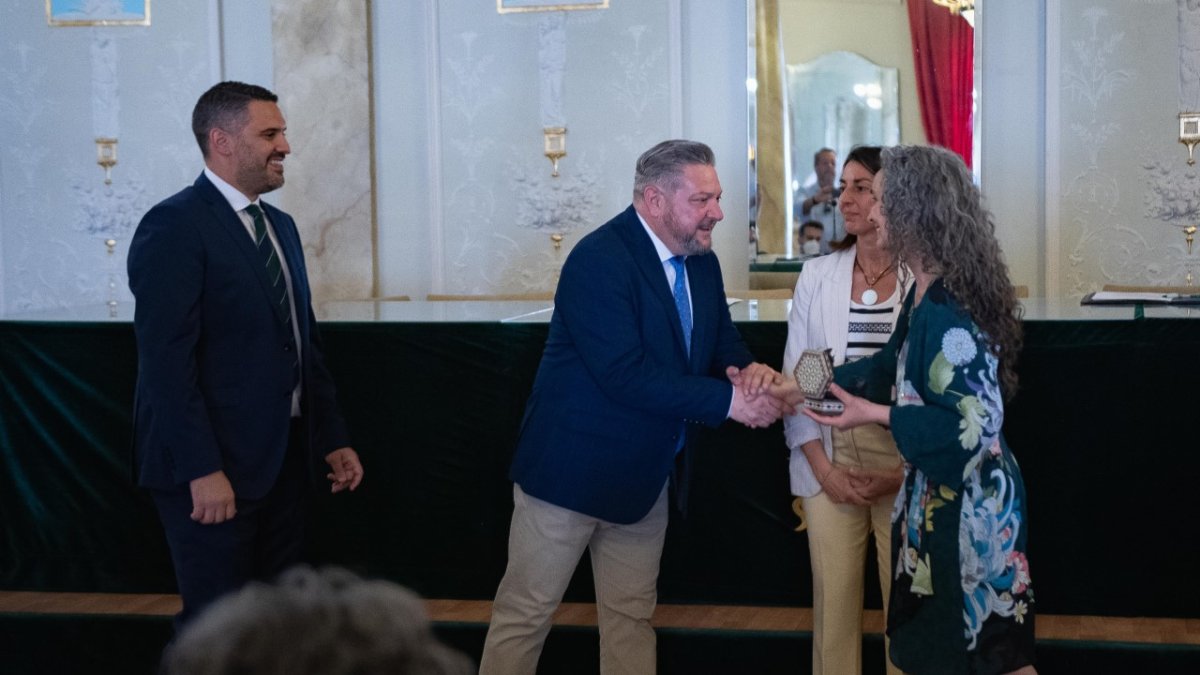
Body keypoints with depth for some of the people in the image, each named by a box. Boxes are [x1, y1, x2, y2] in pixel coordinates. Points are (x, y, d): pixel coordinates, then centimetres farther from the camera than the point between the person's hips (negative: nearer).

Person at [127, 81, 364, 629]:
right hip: (213, 468, -8)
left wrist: (332, 439, 13)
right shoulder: (174, 226, -13)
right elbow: (167, 359, -19)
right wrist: (202, 470, -22)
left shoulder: (280, 225, 14)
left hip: (283, 458, 8)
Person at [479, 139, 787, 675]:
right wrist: (728, 400, -27)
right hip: (572, 466, -8)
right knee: (526, 613, 3)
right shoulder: (599, 260, -21)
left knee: (632, 616, 15)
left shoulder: (701, 262, 5)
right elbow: (626, 374, -28)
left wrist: (746, 368, -13)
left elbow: (722, 339, 13)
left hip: (646, 473, 8)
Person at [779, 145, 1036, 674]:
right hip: (940, 492, 9)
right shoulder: (927, 291, 5)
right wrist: (802, 386, 10)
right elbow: (892, 365, 15)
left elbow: (975, 420, -26)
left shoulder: (948, 309, -25)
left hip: (966, 504, -9)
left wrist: (876, 415, -20)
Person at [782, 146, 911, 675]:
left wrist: (907, 470, -9)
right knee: (833, 595, 5)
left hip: (906, 464, -2)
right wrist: (823, 467, -4)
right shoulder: (817, 275, 4)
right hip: (830, 463, 2)